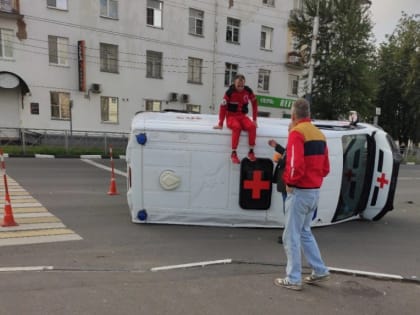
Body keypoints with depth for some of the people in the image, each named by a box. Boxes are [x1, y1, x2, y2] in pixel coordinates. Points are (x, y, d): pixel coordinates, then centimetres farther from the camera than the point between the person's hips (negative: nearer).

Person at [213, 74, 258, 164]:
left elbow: (254, 103, 9)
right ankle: (233, 153, -28)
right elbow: (223, 107, -11)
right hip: (231, 116, -3)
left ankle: (251, 152, -17)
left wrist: (254, 120, 6)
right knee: (237, 127, -37)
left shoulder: (248, 91, -1)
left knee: (252, 126, -29)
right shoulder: (230, 92, -11)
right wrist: (220, 124, -14)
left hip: (243, 116, 3)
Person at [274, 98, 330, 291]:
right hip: (315, 191, 9)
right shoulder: (319, 134, 12)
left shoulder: (297, 132, -15)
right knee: (304, 232, 22)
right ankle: (319, 271, 27)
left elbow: (296, 165, -25)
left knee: (291, 236, 3)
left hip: (300, 191, -8)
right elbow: (325, 167, 15)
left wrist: (290, 182, -10)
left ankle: (293, 279, 12)